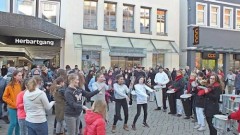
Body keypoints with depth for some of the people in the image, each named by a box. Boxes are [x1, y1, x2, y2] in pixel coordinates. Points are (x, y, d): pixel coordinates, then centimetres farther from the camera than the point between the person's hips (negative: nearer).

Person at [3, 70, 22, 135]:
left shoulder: (20, 84, 2)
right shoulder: (10, 86, -12)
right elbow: (4, 97, -8)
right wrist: (12, 103, -12)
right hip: (12, 108, -4)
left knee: (18, 123, 11)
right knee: (13, 123, -2)